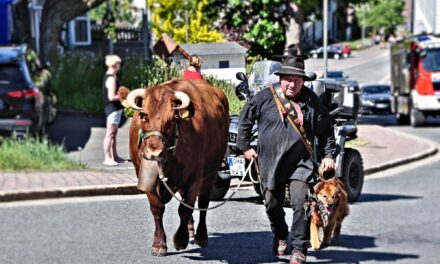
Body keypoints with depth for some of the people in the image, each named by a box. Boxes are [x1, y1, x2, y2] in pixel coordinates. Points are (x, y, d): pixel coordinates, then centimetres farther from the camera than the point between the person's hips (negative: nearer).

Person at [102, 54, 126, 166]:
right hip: (113, 108, -11)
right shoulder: (111, 78, -18)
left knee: (113, 133, 16)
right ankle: (107, 158, -8)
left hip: (114, 108, 11)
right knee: (110, 133, -8)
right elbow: (111, 97, -24)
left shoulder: (108, 76, 13)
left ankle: (114, 156, 24)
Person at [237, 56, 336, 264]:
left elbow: (326, 131, 9)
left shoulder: (312, 101, -2)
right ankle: (280, 237, 42)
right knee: (272, 205, 14)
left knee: (301, 204, -13)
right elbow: (245, 120, 9)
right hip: (270, 163, 1)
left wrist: (328, 155, 4)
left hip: (301, 164, -1)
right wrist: (245, 146, 10)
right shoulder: (265, 97, -4)